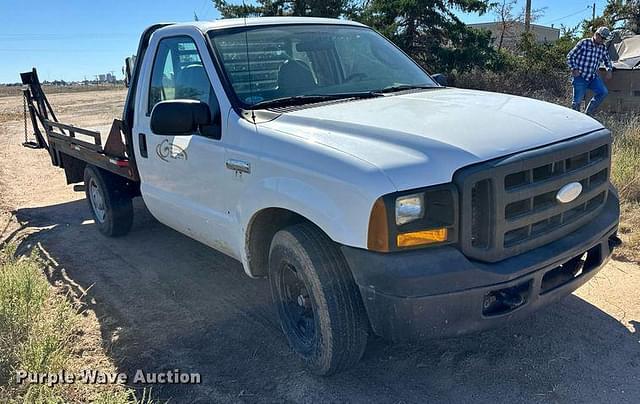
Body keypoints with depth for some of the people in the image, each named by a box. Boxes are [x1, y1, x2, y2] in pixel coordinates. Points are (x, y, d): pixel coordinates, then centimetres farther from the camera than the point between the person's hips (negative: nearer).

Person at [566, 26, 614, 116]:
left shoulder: (603, 48, 9)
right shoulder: (584, 43, -6)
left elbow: (607, 60, 27)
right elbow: (570, 56, -3)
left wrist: (609, 70, 10)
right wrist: (574, 69, -11)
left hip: (593, 77, 5)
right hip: (580, 76, -5)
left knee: (603, 92, -15)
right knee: (577, 101, -3)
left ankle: (588, 113, 0)